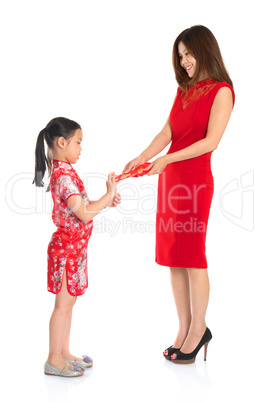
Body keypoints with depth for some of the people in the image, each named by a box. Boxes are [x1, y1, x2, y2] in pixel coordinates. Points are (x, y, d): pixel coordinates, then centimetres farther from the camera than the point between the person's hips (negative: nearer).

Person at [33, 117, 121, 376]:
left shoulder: (63, 171, 11)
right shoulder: (63, 175, -21)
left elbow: (79, 208, 16)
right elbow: (83, 214, -24)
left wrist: (106, 202, 7)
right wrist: (108, 195, -15)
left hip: (74, 246, 10)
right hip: (67, 247, -10)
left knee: (68, 302, 16)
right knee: (63, 304, 0)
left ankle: (64, 353, 28)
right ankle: (53, 361, 13)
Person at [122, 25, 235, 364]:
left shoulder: (221, 91, -4)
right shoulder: (184, 89, 18)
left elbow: (210, 141, -13)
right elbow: (167, 133, 10)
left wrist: (167, 159, -16)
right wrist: (142, 158, -5)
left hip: (196, 180, -7)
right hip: (170, 179, 7)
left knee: (192, 258, -2)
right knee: (173, 258, 8)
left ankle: (198, 329, 14)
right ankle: (184, 329, 19)